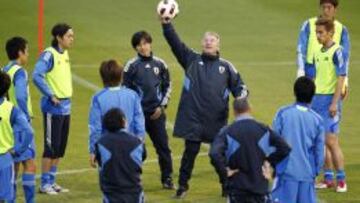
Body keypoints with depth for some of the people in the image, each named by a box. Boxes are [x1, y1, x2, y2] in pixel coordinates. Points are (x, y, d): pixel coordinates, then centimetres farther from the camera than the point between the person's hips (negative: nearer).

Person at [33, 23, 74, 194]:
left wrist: (68, 97, 14)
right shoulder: (49, 55, -14)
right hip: (54, 108, -8)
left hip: (66, 107, 8)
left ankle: (51, 181, 20)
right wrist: (51, 95, -21)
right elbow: (37, 76, -24)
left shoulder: (65, 54, 11)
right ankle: (45, 184, 3)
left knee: (60, 148, 11)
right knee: (51, 146, -4)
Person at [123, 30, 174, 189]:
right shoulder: (131, 66, -2)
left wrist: (162, 106, 2)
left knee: (163, 146, 3)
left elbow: (167, 86, 12)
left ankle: (167, 178, 12)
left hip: (157, 112, 2)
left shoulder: (160, 64, 5)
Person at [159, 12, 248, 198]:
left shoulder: (225, 66, 8)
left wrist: (241, 96, -12)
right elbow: (175, 43, -4)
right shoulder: (192, 60, 6)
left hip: (217, 119, 1)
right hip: (193, 117, -1)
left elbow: (238, 85, 11)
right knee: (190, 151, 2)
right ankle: (183, 186, 14)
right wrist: (166, 24, -17)